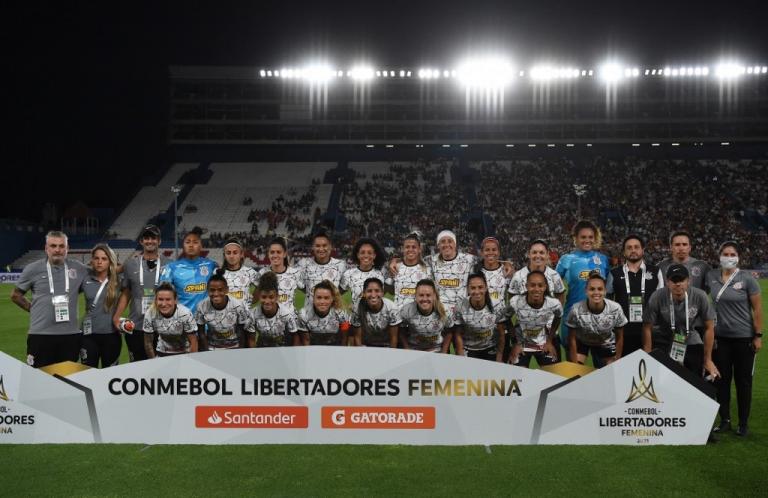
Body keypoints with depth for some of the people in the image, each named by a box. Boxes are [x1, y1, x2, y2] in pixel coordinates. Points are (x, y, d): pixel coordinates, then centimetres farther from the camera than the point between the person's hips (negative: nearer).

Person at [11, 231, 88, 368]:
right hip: (40, 335, -1)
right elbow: (15, 295, 11)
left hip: (71, 335, 2)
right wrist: (33, 309, 6)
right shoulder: (33, 269, 0)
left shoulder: (78, 269, 3)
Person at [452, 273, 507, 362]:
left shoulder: (497, 307, -16)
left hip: (491, 352, 1)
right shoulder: (460, 308, -18)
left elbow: (501, 335, -5)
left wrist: (499, 360, -4)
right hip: (468, 352, -1)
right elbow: (459, 335, -8)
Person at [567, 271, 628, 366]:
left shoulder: (615, 309, -28)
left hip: (606, 344, 2)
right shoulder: (576, 310, -33)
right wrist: (574, 364, -14)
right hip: (581, 342, -1)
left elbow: (619, 338, -11)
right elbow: (572, 339, -18)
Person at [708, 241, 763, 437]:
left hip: (744, 337, -3)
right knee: (722, 380, 9)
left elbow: (757, 308, -6)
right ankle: (725, 420, 21)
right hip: (720, 337, 3)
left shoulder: (747, 279, -8)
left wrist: (758, 335, -7)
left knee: (743, 381, 6)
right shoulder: (711, 277, -1)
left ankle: (743, 423, 19)